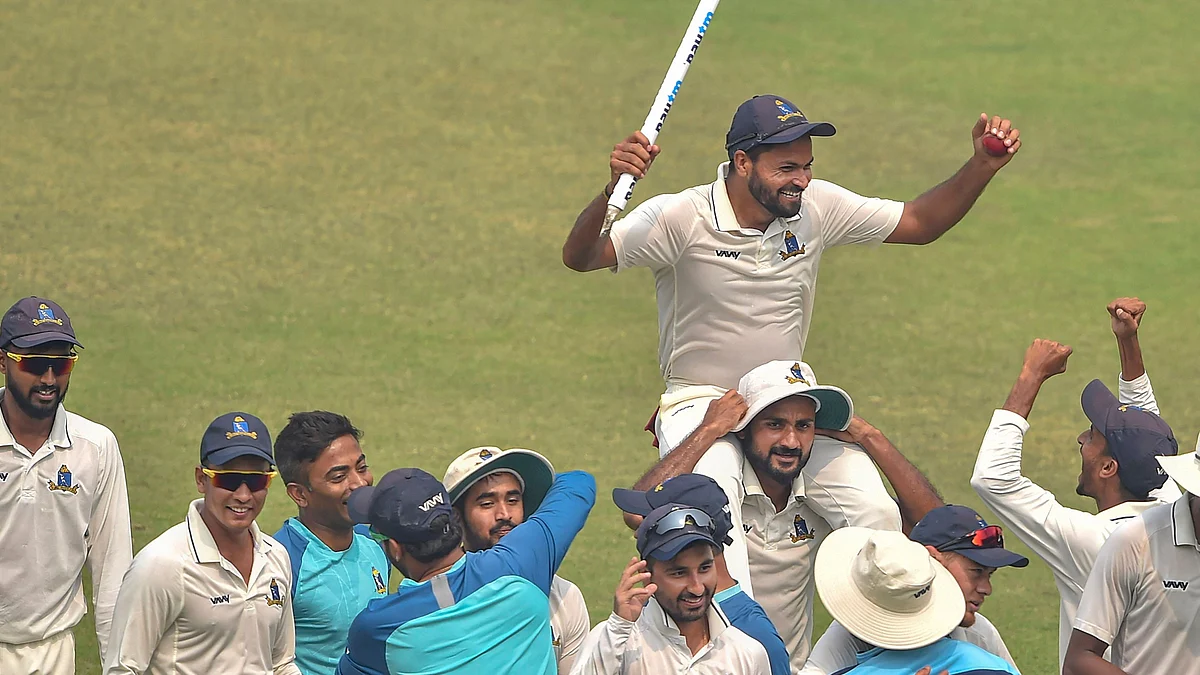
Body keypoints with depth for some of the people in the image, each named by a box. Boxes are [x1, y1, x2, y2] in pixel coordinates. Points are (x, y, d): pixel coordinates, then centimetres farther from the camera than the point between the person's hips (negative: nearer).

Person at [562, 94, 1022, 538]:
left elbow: (920, 223, 7)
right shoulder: (682, 218, -16)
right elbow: (580, 257, -24)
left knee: (876, 515, -13)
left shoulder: (817, 207, -2)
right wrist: (612, 188, -43)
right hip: (700, 404, -5)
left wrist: (983, 165, -8)